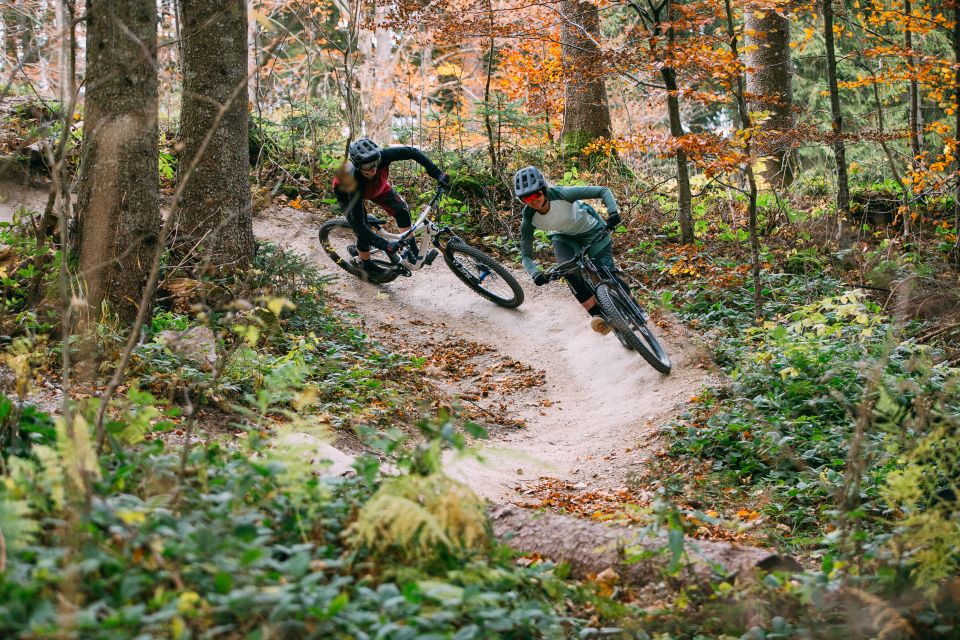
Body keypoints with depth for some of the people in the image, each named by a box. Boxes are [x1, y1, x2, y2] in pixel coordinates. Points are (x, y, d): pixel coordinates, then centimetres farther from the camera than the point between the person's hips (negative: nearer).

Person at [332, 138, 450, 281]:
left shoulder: (381, 157, -41)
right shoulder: (355, 182, -46)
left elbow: (411, 152, -29)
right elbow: (358, 224, -43)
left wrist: (437, 174, -38)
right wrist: (386, 246, -49)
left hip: (376, 186, 4)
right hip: (346, 189, -4)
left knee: (402, 209, -12)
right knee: (363, 233, -12)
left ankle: (411, 249, 1)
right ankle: (367, 266, 15)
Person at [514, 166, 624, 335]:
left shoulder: (561, 194, -34)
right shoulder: (529, 218, -24)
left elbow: (603, 191, -30)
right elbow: (526, 255, -17)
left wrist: (613, 212, -47)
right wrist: (535, 274, -37)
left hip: (591, 230, -2)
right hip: (564, 238, 2)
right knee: (569, 270, -28)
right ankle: (598, 315, -19)